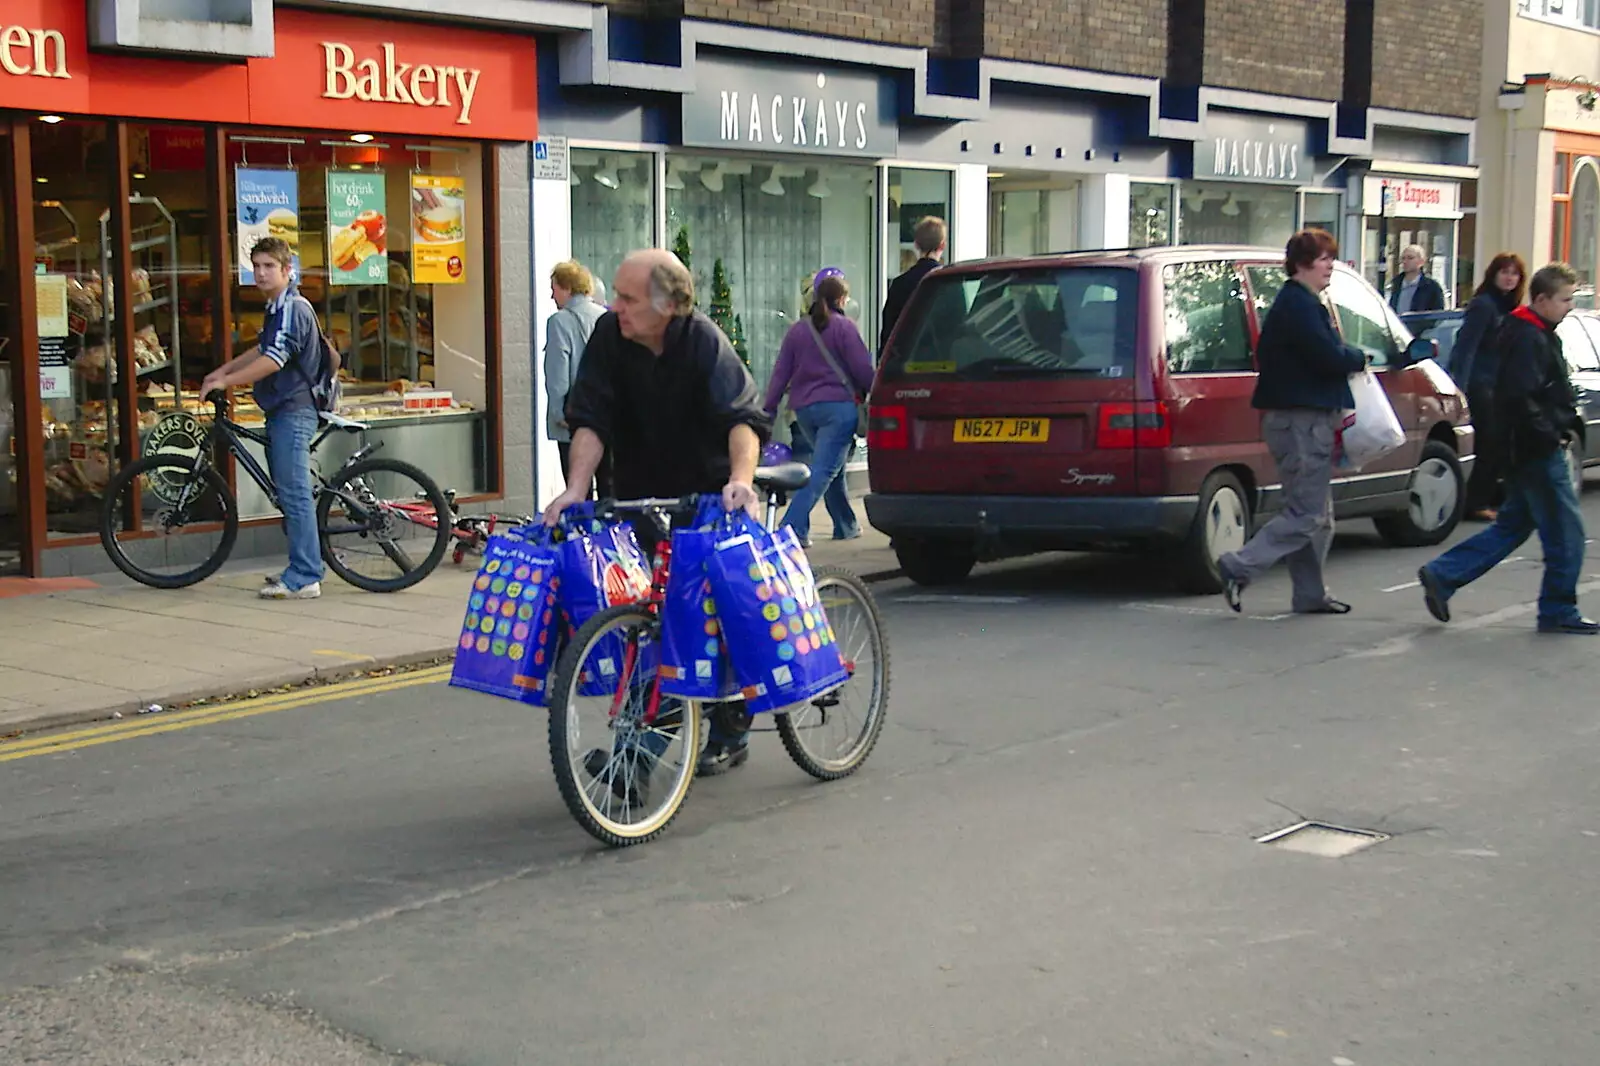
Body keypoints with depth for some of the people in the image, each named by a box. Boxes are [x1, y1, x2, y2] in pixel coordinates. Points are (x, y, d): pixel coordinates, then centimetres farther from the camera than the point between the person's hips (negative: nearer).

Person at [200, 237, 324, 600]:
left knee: (294, 494, -10)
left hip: (293, 411, -11)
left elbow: (273, 361, -23)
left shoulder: (294, 309, -15)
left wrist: (225, 381, -19)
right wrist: (223, 370, 23)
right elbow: (262, 350, 33)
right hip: (282, 411, 11)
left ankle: (304, 578, -9)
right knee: (288, 493, 13)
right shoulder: (277, 309, 18)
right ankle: (302, 570, 19)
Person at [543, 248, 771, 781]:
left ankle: (730, 732, 21)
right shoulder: (609, 336, -11)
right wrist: (576, 487, -30)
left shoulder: (704, 342, -20)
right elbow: (590, 418, -15)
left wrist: (741, 478, -50)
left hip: (708, 494, -2)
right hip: (640, 493, 3)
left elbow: (743, 417, -32)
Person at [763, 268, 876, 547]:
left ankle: (846, 525, 27)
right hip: (838, 406, -6)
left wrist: (769, 409, 10)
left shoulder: (797, 330, 9)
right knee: (824, 469, -9)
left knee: (831, 466, 21)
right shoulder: (844, 327, -6)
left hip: (804, 408, 6)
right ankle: (793, 527, -21)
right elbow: (863, 369, -7)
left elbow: (780, 374, 8)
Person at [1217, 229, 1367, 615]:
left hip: (1308, 419, 11)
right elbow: (1329, 357, -22)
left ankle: (1311, 595, 18)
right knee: (1306, 515, -9)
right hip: (1301, 420, -11)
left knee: (1317, 516, 14)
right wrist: (1360, 358, -3)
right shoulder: (1299, 304, -15)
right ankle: (1239, 567, -9)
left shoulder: (1303, 303, 20)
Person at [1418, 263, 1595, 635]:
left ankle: (1441, 576, 13)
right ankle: (1559, 612, 9)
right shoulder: (1528, 339, -17)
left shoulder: (1538, 335, 15)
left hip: (1530, 452, 10)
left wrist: (1567, 424, 10)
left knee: (1512, 526, 15)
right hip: (1537, 451, -10)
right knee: (1565, 532, -1)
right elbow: (1521, 399, -26)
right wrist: (1551, 435, -19)